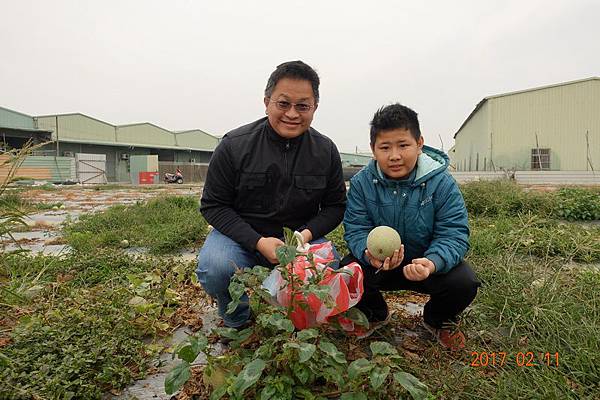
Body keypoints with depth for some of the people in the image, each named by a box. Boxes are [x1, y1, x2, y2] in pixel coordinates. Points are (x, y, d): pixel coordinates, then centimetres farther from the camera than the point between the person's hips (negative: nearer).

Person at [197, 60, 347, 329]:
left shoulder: (326, 151, -3)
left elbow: (335, 206, 5)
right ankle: (236, 321, 5)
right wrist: (258, 242, -21)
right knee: (215, 270, -32)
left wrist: (307, 233, -17)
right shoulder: (234, 145, -11)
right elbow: (213, 205, -8)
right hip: (241, 234, -1)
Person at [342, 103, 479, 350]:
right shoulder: (361, 182, -13)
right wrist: (369, 253, -39)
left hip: (427, 262, 0)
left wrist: (432, 263, -42)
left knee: (464, 283, -27)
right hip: (379, 264, 1)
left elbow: (453, 235, -20)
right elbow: (356, 230, -15)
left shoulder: (442, 183, -17)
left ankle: (438, 320, 14)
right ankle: (375, 314, 12)